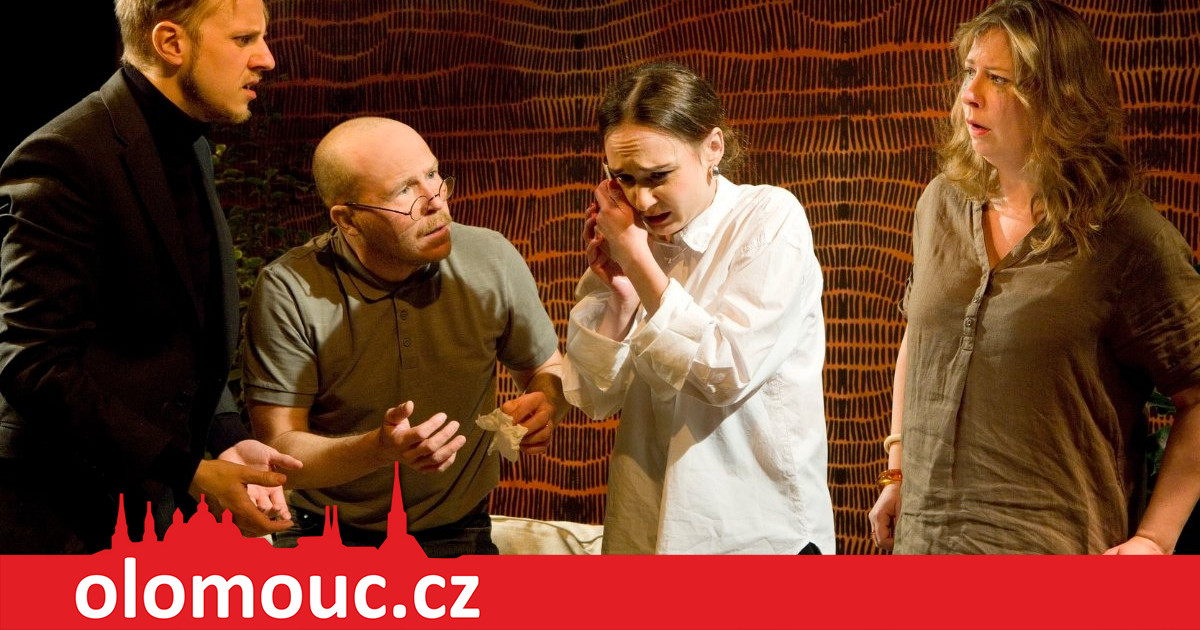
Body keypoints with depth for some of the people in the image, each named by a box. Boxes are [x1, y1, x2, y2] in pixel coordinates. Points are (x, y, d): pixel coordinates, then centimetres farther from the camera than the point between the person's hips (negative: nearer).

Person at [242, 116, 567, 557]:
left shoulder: (493, 261, -3)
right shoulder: (288, 292, -12)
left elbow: (548, 368, 14)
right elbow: (279, 449, -12)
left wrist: (546, 403, -10)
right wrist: (380, 450, -30)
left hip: (455, 536, 1)